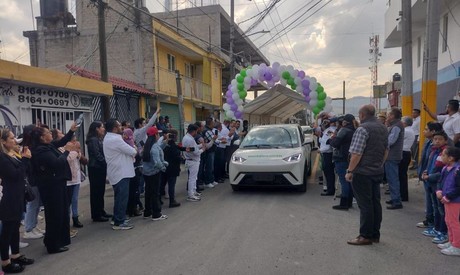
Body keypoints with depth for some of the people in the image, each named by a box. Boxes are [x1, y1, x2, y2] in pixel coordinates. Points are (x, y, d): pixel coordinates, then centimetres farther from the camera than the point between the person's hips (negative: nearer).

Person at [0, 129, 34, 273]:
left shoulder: (13, 155, 11)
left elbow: (23, 172, 12)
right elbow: (15, 175, -22)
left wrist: (25, 158, 0)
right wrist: (25, 159, -17)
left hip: (17, 197, 9)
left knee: (15, 227, 16)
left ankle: (15, 255, 28)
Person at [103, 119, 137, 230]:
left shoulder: (108, 138, 12)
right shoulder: (116, 140, -21)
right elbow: (133, 152, -19)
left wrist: (130, 154, -1)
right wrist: (134, 151, 3)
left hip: (116, 172, 10)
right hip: (121, 173, -10)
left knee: (119, 197, 19)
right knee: (122, 197, -3)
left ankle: (118, 218, 29)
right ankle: (119, 223, 4)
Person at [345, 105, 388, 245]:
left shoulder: (363, 129, -16)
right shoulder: (383, 128, 12)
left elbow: (356, 154, -21)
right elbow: (386, 151, 19)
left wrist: (350, 171, -14)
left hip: (363, 173, -8)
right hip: (378, 172, 8)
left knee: (365, 204, -2)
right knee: (375, 203, 13)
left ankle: (366, 236, 6)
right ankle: (375, 234, 21)